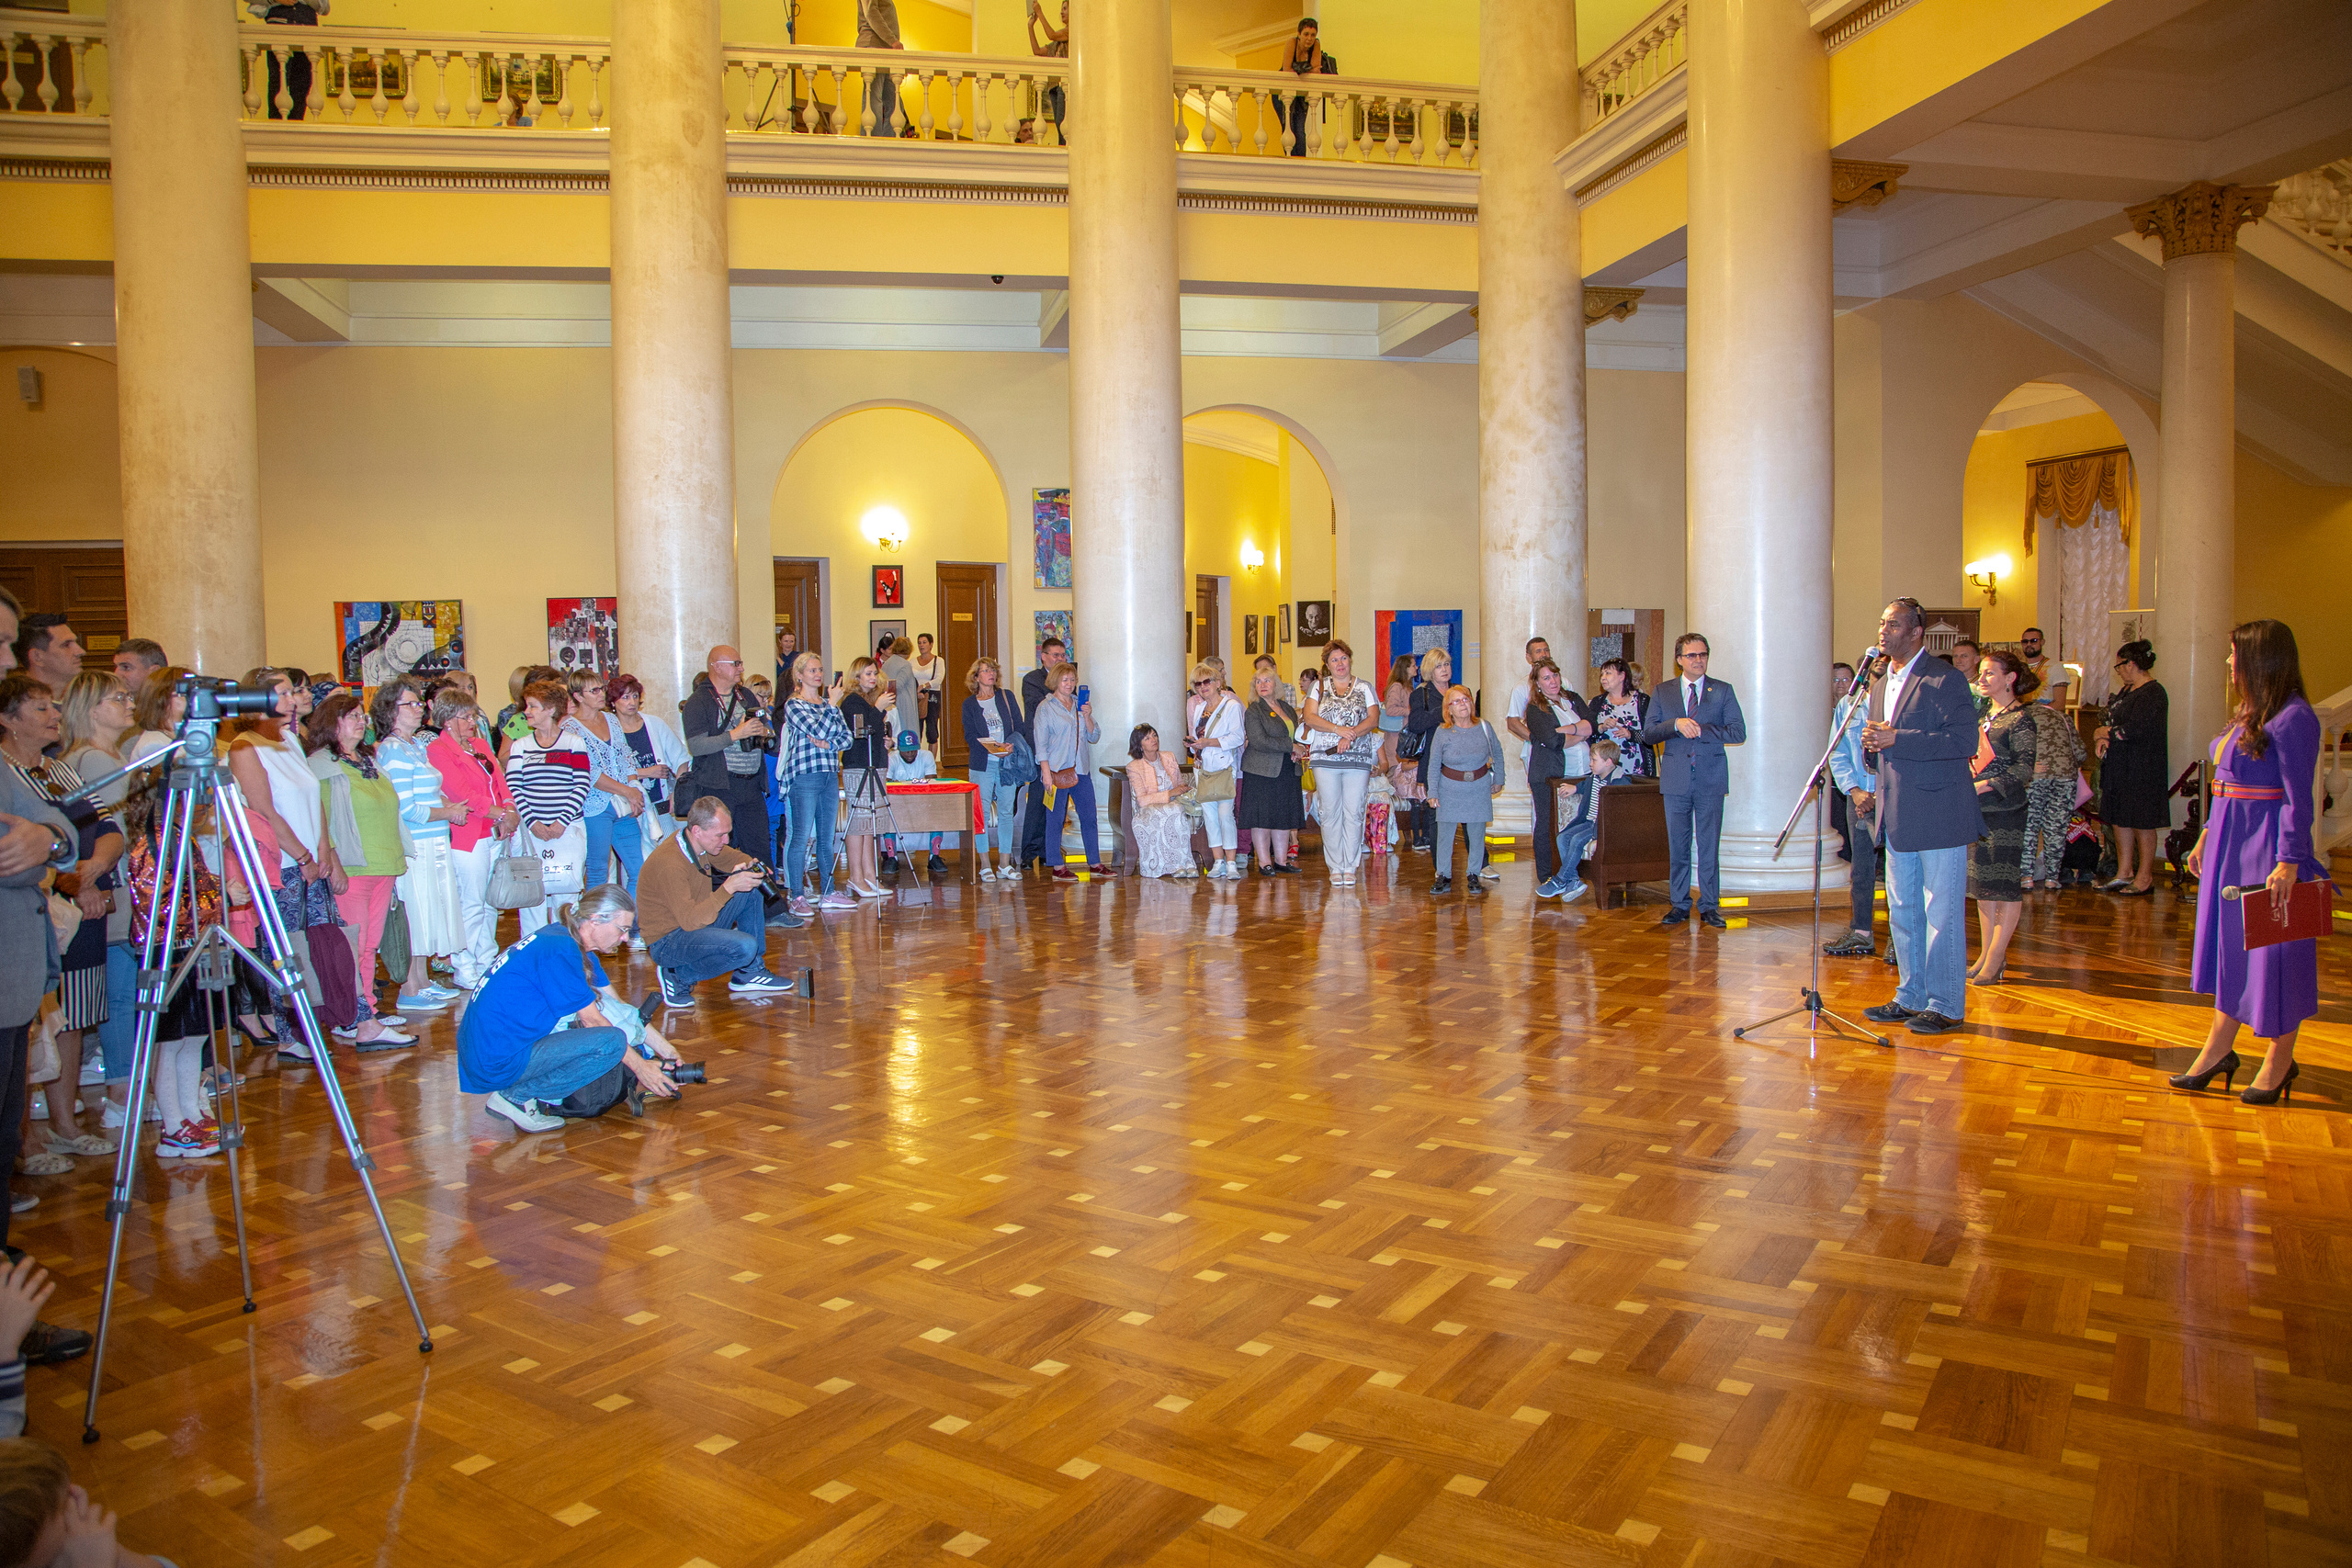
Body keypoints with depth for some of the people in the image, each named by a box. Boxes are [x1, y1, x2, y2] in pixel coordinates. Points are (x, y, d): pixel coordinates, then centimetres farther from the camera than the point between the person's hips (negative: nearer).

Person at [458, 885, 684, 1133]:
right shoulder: (560, 950, -18)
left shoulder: (571, 942, 11)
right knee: (613, 1041, -22)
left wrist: (666, 1050, 12)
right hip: (497, 1064, -10)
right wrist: (640, 1067, -5)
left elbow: (619, 1007, 15)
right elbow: (592, 1021, -13)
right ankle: (515, 1096, -11)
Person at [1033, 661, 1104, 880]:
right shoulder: (1045, 708, -2)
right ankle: (1058, 868, 6)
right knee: (1056, 819, 0)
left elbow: (1094, 737, 11)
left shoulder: (1080, 705, 14)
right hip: (1057, 771, -5)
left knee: (1089, 817, 7)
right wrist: (1047, 775, -12)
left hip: (1081, 770, 5)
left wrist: (1087, 717, -6)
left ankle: (1094, 863, 15)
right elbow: (1041, 745, -5)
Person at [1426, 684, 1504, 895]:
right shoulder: (1442, 733, -7)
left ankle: (1473, 875, 17)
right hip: (1450, 789, -1)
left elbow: (1497, 753, 12)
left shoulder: (1484, 727, -3)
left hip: (1480, 789, 1)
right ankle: (1443, 876, 11)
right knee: (1445, 833, 0)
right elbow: (1433, 765, -1)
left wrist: (1498, 779, 14)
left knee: (1477, 834, 4)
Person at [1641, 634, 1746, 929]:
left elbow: (1739, 733, -2)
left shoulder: (1723, 691, 6)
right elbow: (1648, 733, 3)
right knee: (1677, 846, 6)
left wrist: (1700, 730, -12)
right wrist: (1676, 724, -14)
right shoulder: (1662, 692, 9)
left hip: (1710, 779, -1)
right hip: (1676, 779, 1)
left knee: (1709, 845, 1)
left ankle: (1709, 907, 9)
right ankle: (1680, 905, 15)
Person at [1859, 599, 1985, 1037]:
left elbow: (1964, 741, -20)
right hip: (1898, 817, 8)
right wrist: (1871, 748, 0)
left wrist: (1897, 739, -22)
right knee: (1902, 911, 14)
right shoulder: (1880, 685, 15)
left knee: (1942, 913, -2)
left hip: (1939, 815, -8)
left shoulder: (1944, 679, -11)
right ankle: (1912, 997, 24)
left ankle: (1945, 1005, 7)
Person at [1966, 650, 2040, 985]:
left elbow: (2024, 770, -16)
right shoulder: (1985, 715, 15)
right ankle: (1987, 954, 16)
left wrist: (1983, 787, -21)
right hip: (1978, 809, 8)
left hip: (2006, 810, -8)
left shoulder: (2021, 719, -8)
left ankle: (1995, 959, -1)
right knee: (1983, 884, 10)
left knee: (2007, 886, -3)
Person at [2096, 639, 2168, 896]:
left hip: (2142, 769, -9)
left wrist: (2103, 733, -7)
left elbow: (2134, 730, -22)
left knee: (2142, 823, -2)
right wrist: (2102, 738, -4)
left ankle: (2145, 877, 6)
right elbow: (2109, 721, 17)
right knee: (2119, 820, 11)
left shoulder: (2153, 694, -13)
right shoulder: (2127, 691, 16)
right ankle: (2124, 874, 18)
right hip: (2119, 767, 9)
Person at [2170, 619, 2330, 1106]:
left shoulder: (2293, 717, -15)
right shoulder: (2248, 714, 11)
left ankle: (2279, 1060, 15)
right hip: (2230, 844, 9)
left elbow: (2298, 799, -19)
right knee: (2230, 944, 13)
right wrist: (2207, 834, 17)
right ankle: (2218, 1050, 21)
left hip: (2268, 847, -9)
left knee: (2272, 951, 2)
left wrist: (2288, 862, -23)